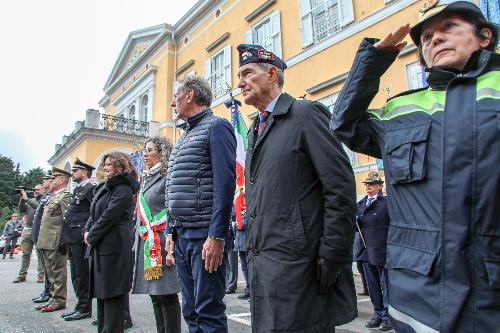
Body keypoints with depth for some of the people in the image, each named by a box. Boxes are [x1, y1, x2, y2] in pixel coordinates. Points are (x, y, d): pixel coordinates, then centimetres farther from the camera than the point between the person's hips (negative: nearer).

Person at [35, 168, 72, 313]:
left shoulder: (65, 196, -11)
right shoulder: (53, 196, 19)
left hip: (56, 242, -10)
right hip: (46, 241, 10)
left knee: (58, 272, 0)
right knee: (51, 272, 15)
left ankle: (59, 300, 9)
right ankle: (55, 298, 25)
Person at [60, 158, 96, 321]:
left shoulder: (90, 188, -11)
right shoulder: (78, 189, 19)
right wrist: (66, 236, 17)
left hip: (80, 238, -10)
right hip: (72, 238, 10)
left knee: (82, 274, -1)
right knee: (76, 275, 15)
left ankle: (84, 309, 9)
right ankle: (80, 306, 25)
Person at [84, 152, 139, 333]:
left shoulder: (123, 190, -10)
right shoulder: (103, 188, 20)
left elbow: (108, 216, -16)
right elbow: (93, 213, 19)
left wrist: (91, 237, -8)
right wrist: (87, 230, 2)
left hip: (113, 246, -10)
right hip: (99, 247, 10)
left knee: (112, 294, -5)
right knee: (101, 292, 15)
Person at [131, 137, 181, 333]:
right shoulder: (147, 179, 18)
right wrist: (139, 245, 19)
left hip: (162, 242, -8)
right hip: (146, 244, 8)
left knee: (166, 295, -3)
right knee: (155, 294, 13)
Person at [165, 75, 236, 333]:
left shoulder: (216, 127, -6)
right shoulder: (185, 136, 21)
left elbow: (225, 184, -17)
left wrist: (217, 236, -21)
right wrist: (171, 231, 17)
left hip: (205, 236, -8)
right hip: (182, 235, 9)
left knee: (209, 312, -1)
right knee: (190, 310, 15)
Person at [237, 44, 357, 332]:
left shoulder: (305, 114, -6)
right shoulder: (255, 130, 19)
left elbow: (341, 188, -14)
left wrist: (332, 257, -16)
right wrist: (253, 249, 16)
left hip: (296, 263, -8)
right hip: (260, 263, 8)